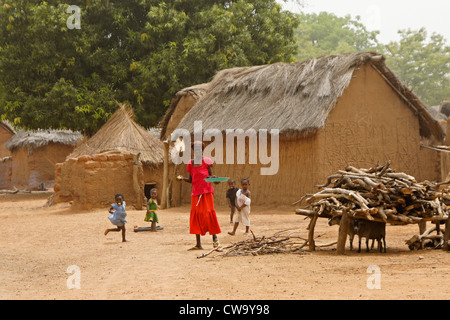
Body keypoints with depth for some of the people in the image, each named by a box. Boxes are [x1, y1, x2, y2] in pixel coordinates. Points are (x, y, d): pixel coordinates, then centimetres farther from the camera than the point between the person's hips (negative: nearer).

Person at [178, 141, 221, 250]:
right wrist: (183, 178, -5)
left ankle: (214, 237, 9)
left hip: (207, 191, -4)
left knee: (208, 214, -9)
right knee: (195, 215, 1)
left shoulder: (206, 161, 0)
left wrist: (212, 177, -23)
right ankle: (198, 243, 4)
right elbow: (191, 180, 13)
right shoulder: (191, 163, 9)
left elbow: (211, 175, -1)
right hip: (196, 192, 4)